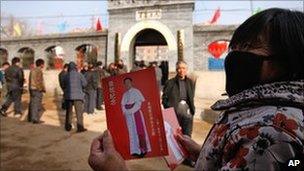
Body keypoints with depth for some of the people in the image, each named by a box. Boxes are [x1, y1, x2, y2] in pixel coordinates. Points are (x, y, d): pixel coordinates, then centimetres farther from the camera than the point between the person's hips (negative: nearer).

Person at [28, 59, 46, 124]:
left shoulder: (32, 70, 12)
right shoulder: (39, 71, -15)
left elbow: (30, 80, 17)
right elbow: (40, 81, -19)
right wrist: (43, 89, -8)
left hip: (31, 88, 9)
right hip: (38, 90, -9)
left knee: (32, 103, 16)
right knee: (37, 104, -4)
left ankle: (30, 118, 25)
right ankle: (35, 119, -2)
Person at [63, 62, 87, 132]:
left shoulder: (66, 76, 1)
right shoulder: (79, 74, -5)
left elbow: (64, 85, 2)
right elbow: (84, 83, -6)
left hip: (68, 95, 3)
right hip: (78, 95, -3)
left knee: (69, 111, 14)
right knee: (79, 112, 2)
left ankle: (68, 126, 21)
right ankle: (80, 127, 1)